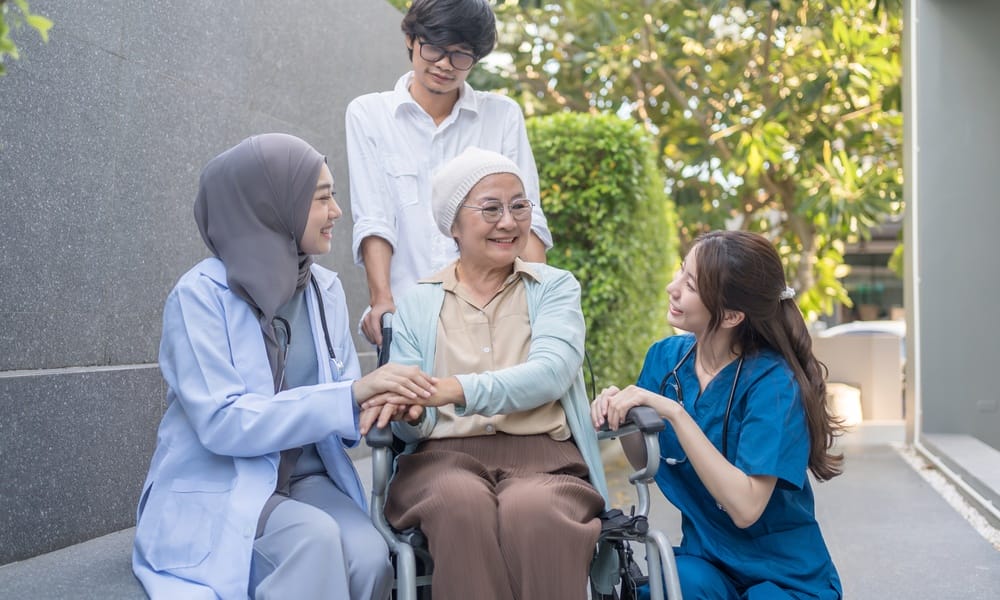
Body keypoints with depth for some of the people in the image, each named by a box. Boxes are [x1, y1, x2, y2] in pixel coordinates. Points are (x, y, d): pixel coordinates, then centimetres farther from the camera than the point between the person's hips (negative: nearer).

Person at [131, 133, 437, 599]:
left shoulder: (325, 289, 5)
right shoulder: (200, 294, -13)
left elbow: (344, 394, 9)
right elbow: (222, 423, -21)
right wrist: (353, 394, -27)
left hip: (305, 480, 5)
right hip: (215, 494, -5)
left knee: (369, 556, -26)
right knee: (314, 538, -34)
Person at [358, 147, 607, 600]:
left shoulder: (555, 287, 12)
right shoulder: (416, 304, 15)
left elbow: (550, 373, -9)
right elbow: (416, 424, 8)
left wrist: (458, 389, -26)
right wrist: (408, 413, -19)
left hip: (542, 453, 0)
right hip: (447, 455, 1)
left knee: (533, 511, -36)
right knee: (464, 506, -35)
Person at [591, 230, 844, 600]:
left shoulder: (772, 383, -20)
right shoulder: (666, 357, -5)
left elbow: (745, 507, -28)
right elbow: (646, 462, 8)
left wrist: (674, 412, -31)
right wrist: (620, 416, -13)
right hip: (705, 558, 3)